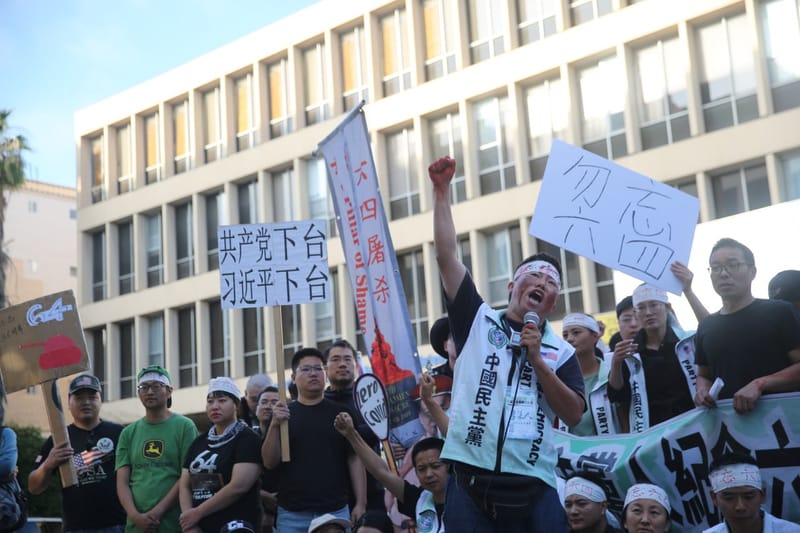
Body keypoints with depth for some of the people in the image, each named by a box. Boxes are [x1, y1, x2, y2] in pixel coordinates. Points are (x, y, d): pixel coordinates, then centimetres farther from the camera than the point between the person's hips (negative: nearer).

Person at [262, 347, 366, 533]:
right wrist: (275, 425, -16)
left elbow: (355, 460, 4)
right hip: (292, 514, 0)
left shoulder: (341, 413, 6)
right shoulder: (281, 414, 7)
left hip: (335, 511, 0)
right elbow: (269, 462, -1)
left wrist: (361, 503, -5)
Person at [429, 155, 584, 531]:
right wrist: (442, 190, 1)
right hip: (470, 483, -1)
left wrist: (537, 359, -5)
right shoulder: (477, 320, 10)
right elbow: (447, 256, 4)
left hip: (533, 489, 1)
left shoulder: (561, 352, 12)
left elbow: (573, 415, 2)